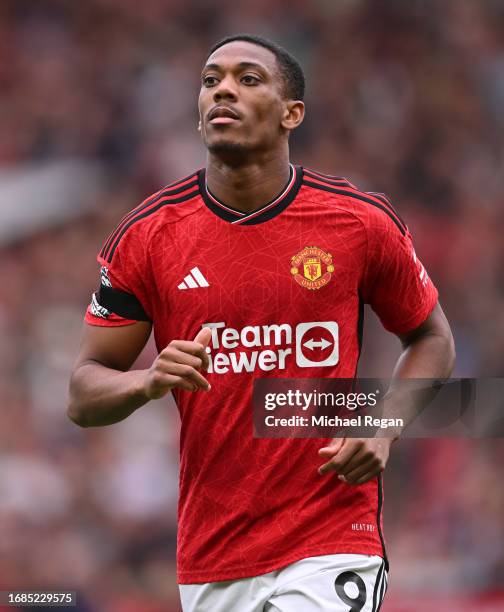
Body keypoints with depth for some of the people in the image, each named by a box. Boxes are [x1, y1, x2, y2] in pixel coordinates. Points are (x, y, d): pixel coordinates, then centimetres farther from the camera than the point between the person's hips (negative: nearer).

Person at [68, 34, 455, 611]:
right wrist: (148, 382, -19)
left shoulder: (361, 222, -3)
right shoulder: (146, 235, -1)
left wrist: (381, 427, -6)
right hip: (207, 558, 2)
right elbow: (83, 395, 3)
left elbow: (430, 338, 12)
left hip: (332, 544, -2)